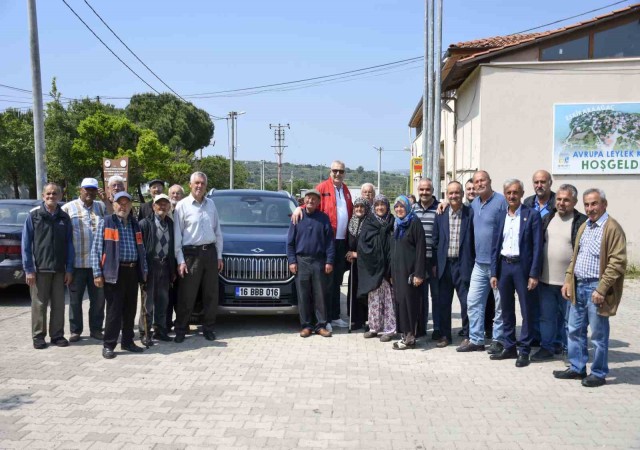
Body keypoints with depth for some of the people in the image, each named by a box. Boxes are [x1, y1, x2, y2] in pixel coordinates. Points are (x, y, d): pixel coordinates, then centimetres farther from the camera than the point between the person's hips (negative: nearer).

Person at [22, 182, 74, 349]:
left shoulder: (64, 218, 6)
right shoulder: (33, 215, -2)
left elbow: (69, 245, 7)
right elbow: (26, 243, -4)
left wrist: (69, 269, 2)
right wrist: (28, 269, -9)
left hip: (59, 269, 3)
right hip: (39, 268, -3)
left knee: (58, 304, 9)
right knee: (39, 304, 5)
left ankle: (57, 335, 19)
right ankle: (38, 336, 16)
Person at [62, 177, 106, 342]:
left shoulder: (102, 207, 12)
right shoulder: (68, 208, 2)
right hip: (77, 262, -2)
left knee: (98, 298, 8)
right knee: (75, 298, 7)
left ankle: (96, 329, 20)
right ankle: (75, 330, 18)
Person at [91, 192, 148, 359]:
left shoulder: (134, 223, 16)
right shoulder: (106, 222, -1)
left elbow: (141, 249, 20)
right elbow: (96, 249, -4)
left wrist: (144, 270, 15)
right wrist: (97, 273, -10)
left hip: (132, 271, 5)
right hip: (114, 272, -5)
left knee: (130, 310, 11)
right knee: (114, 310, -3)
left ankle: (127, 341, 23)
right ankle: (108, 345, 7)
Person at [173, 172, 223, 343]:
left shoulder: (211, 204, 10)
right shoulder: (182, 205, -2)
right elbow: (177, 235, -3)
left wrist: (219, 256, 9)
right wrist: (180, 261, -8)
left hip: (210, 252, 4)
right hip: (191, 253, -4)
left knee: (211, 294, 8)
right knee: (187, 295, 0)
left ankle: (208, 328, 20)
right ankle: (181, 329, 12)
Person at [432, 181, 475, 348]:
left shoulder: (471, 214, -3)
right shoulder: (441, 215, 5)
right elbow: (435, 240, 9)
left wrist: (475, 263, -6)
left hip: (463, 264, -3)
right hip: (444, 264, 3)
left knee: (466, 302, 1)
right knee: (443, 303, 10)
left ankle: (467, 336, 16)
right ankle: (445, 335, 22)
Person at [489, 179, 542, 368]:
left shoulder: (532, 215, -5)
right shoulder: (501, 217, 10)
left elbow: (537, 246, -9)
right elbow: (496, 246, 11)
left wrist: (534, 274, -14)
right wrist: (494, 273, 6)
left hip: (522, 266, -5)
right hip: (504, 266, 5)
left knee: (526, 311, 2)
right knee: (506, 310, 12)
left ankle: (524, 351, 11)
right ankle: (509, 347, 23)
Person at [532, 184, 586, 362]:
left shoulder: (582, 222, -7)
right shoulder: (547, 219, 8)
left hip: (570, 281, -4)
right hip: (546, 279, 5)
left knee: (569, 318, 8)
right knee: (546, 316, 12)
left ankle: (569, 348, 22)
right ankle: (547, 347, 23)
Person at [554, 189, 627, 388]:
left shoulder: (612, 228, -11)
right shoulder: (583, 227, 14)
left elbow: (618, 262, -16)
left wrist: (601, 289, -20)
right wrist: (568, 280, 10)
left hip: (596, 288, -8)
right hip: (578, 287, 8)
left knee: (598, 334, 4)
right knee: (575, 330, 14)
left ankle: (599, 373, 17)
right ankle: (577, 368, 27)